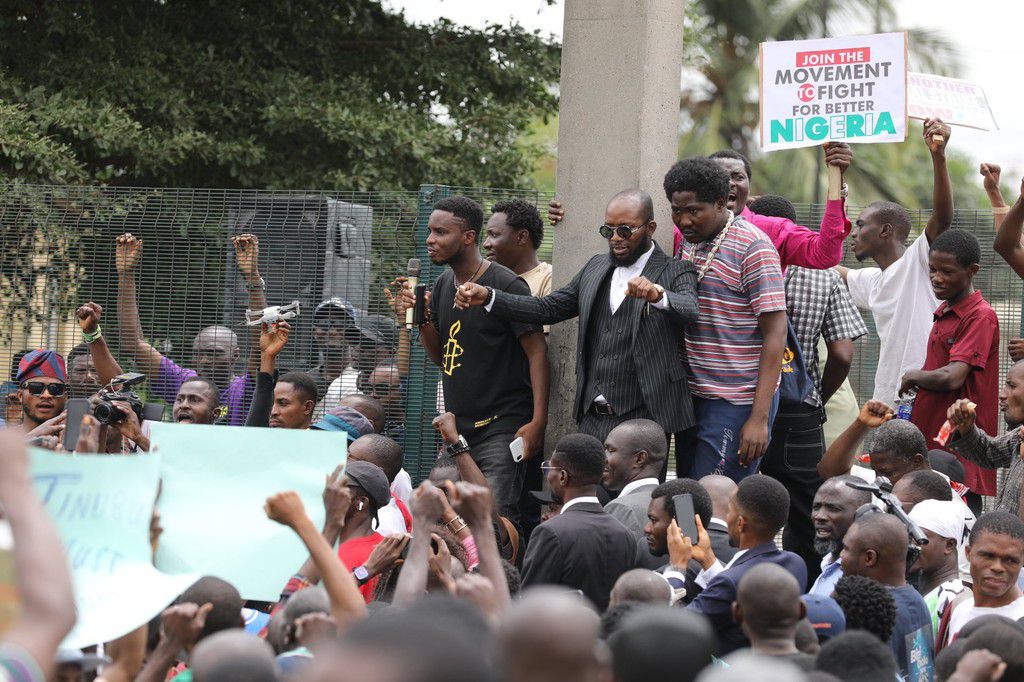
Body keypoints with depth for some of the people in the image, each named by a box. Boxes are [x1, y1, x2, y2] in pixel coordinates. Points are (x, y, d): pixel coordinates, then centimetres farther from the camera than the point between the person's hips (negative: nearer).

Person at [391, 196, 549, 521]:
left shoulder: (506, 285, -11)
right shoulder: (444, 286, 12)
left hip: (501, 428, -8)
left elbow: (537, 351, -12)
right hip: (457, 430, 8)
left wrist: (538, 421, -19)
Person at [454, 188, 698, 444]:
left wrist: (657, 295, -45)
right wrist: (487, 297, 5)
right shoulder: (596, 267, 15)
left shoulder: (675, 273, -3)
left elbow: (690, 309, -23)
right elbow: (549, 308, 16)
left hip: (643, 421, -5)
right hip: (592, 419, 5)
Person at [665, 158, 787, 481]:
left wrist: (759, 417, -20)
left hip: (737, 404, -8)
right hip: (692, 396, 8)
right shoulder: (688, 240, 11)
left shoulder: (752, 246, -13)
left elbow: (775, 333, -16)